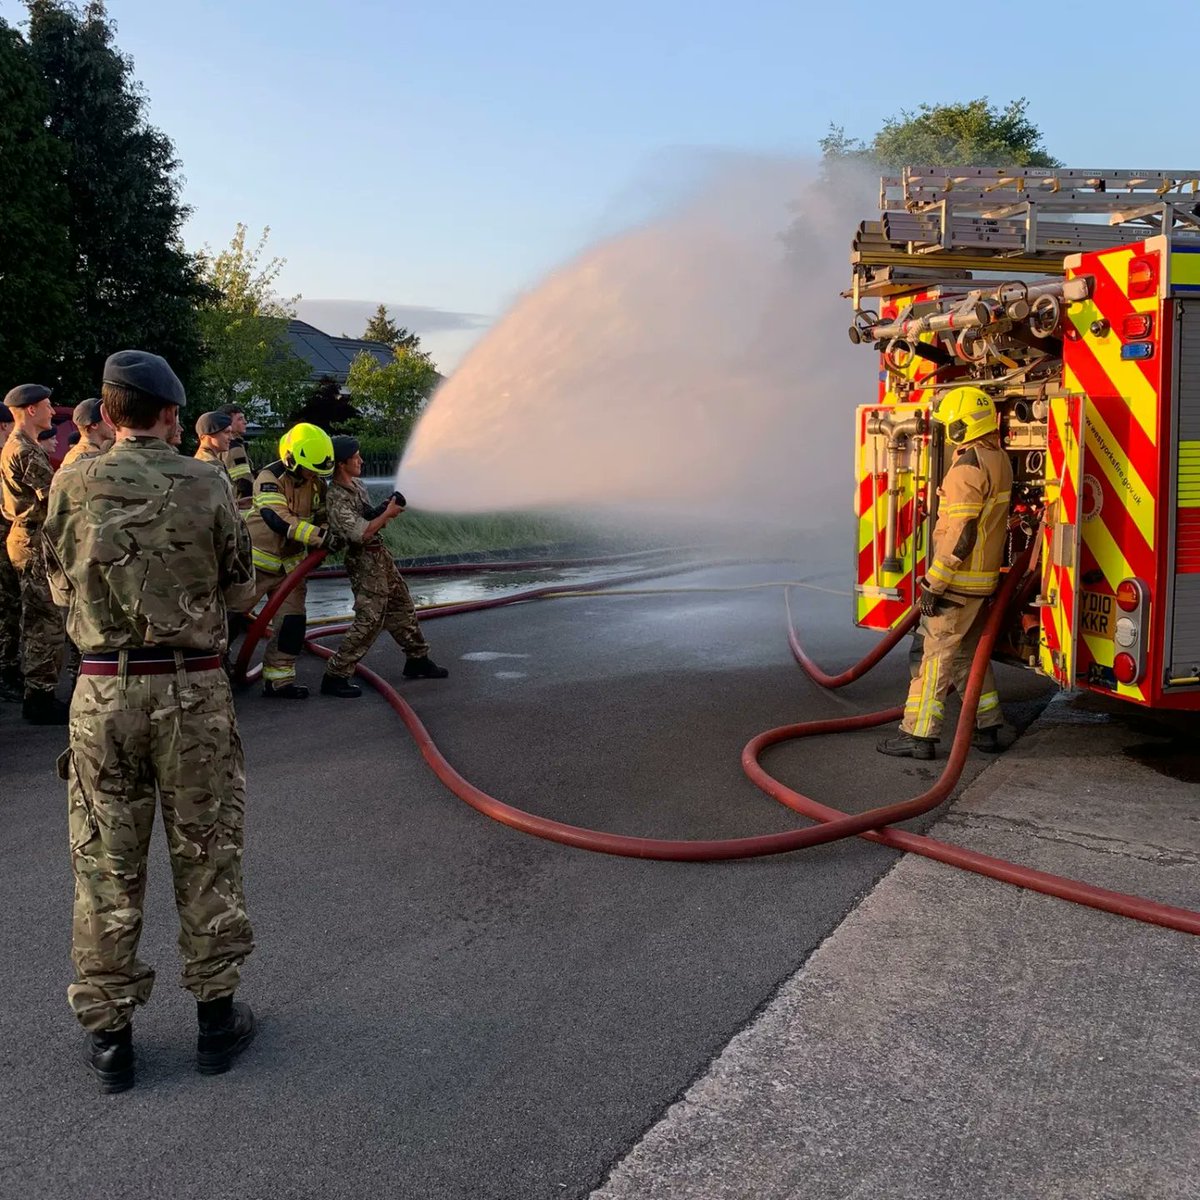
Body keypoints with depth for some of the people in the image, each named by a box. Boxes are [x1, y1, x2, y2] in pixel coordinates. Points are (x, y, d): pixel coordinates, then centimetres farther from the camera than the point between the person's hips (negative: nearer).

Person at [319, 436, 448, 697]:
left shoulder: (356, 485, 9)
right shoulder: (336, 499, -20)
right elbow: (361, 533, -25)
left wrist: (386, 511, -3)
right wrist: (388, 513, -17)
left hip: (381, 554, 9)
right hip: (365, 561, -9)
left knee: (402, 607, 17)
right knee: (369, 621, -10)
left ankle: (418, 661, 31)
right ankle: (335, 677, -4)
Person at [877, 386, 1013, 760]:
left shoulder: (969, 466, -19)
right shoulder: (999, 459, 11)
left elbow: (959, 536, -24)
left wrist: (933, 584, -19)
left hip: (959, 581, -9)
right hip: (983, 580, 9)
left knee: (938, 656, -5)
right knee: (970, 654, 17)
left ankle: (918, 735, -1)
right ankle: (987, 728, 23)